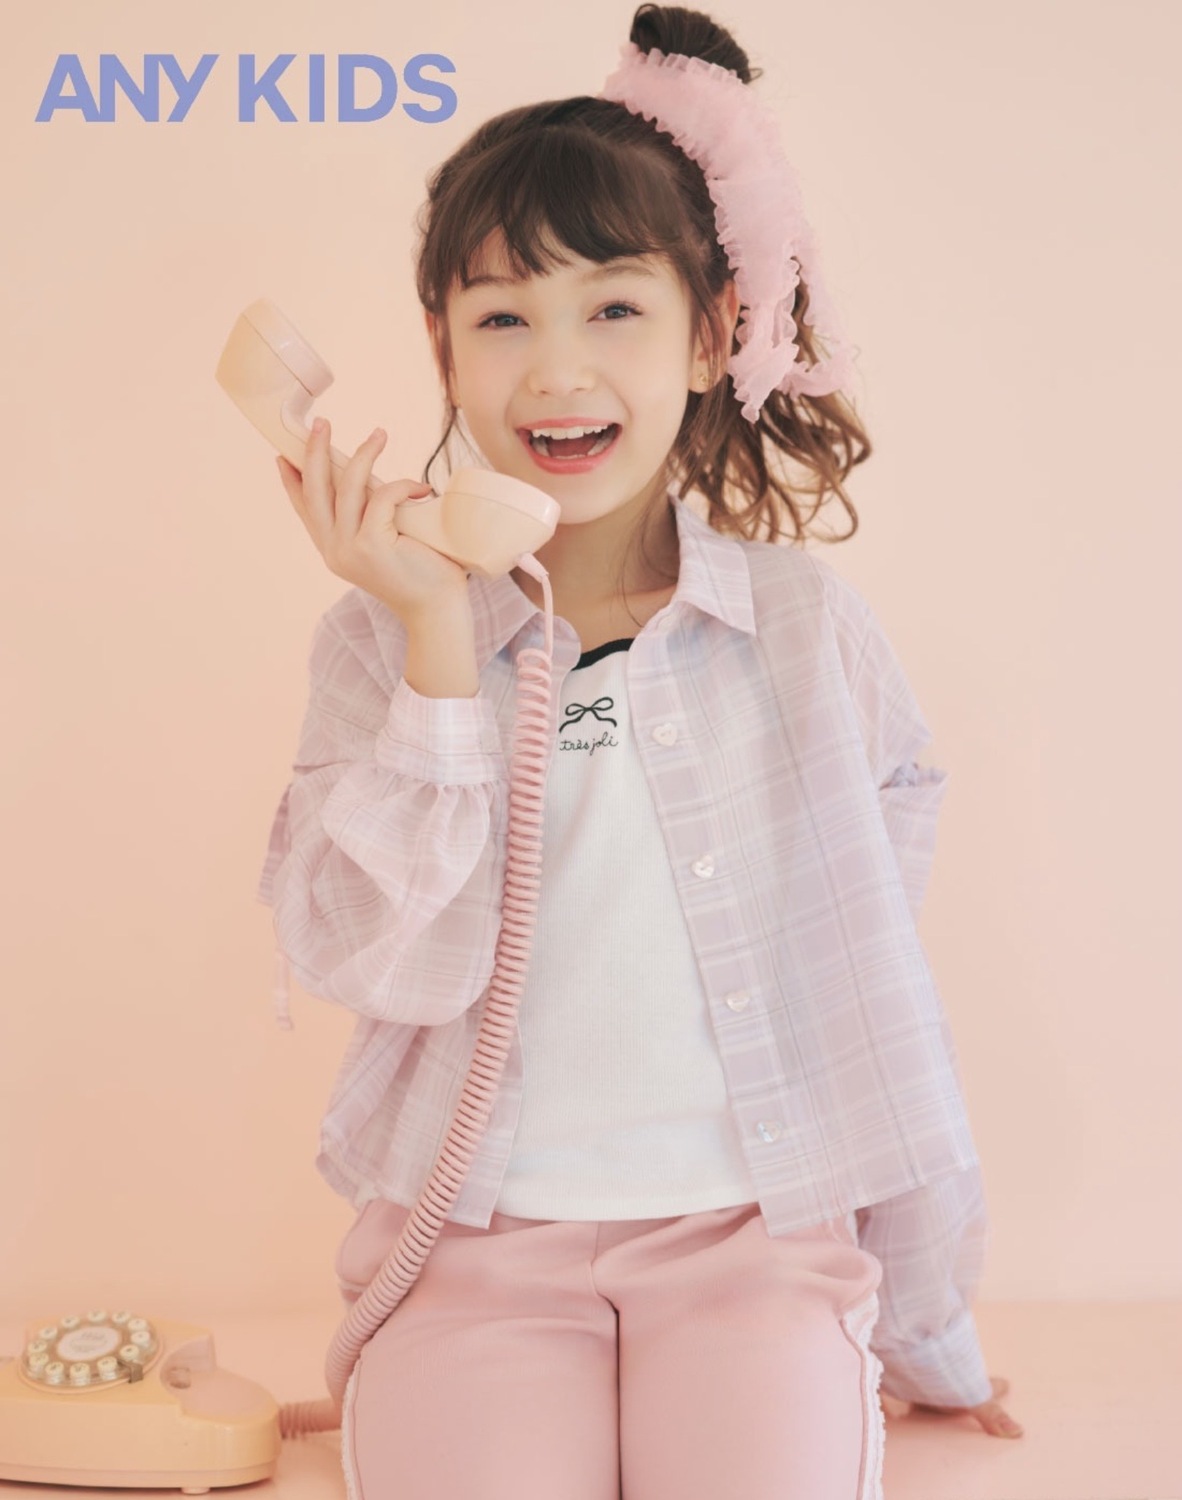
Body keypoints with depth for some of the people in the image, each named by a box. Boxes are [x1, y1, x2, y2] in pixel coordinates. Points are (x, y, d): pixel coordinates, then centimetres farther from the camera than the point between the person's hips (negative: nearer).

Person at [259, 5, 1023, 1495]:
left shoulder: (807, 627, 3)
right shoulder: (383, 639, 2)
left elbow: (874, 989, 8)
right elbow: (379, 965, -11)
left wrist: (925, 1328, 14)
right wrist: (437, 638, -17)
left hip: (752, 1226, 1)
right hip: (477, 1245, 0)